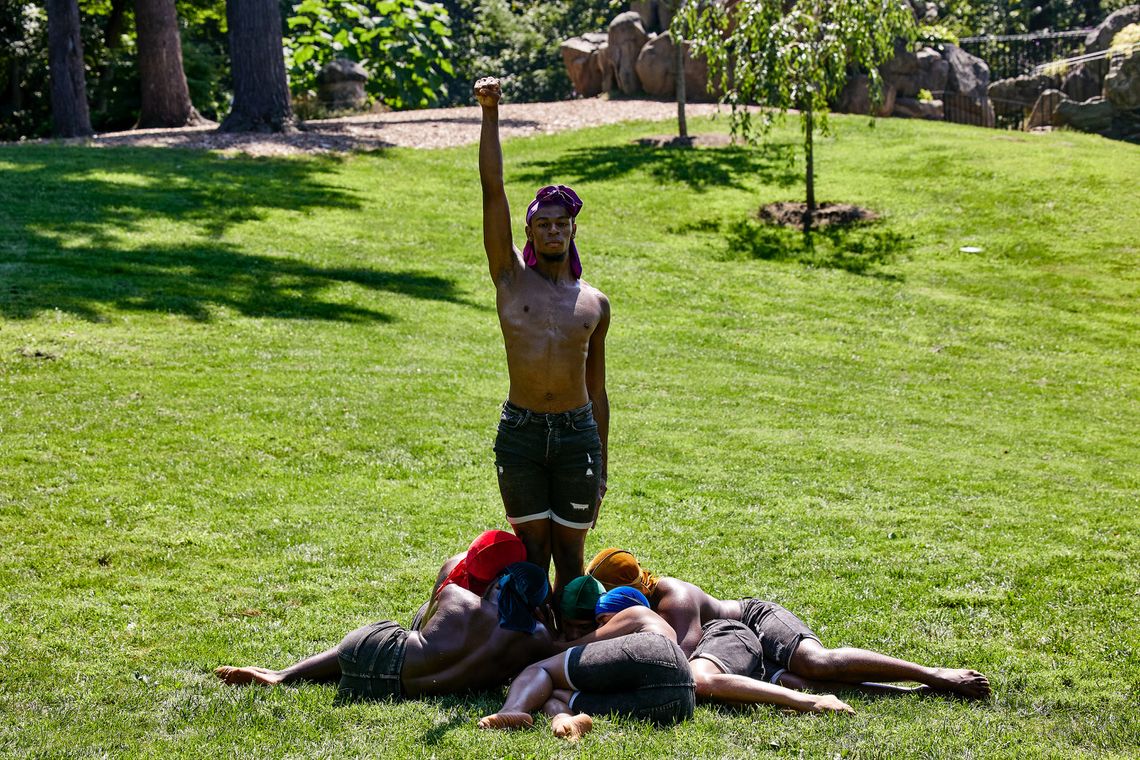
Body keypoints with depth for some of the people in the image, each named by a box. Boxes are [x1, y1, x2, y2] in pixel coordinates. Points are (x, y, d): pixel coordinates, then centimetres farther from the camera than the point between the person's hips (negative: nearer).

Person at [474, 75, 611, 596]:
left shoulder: (594, 303, 8)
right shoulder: (511, 278, 4)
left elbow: (597, 389, 13)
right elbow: (493, 188, -5)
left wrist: (602, 467, 12)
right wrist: (490, 113, -12)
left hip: (578, 435, 1)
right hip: (520, 432, -1)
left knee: (569, 553, 7)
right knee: (531, 552, 4)